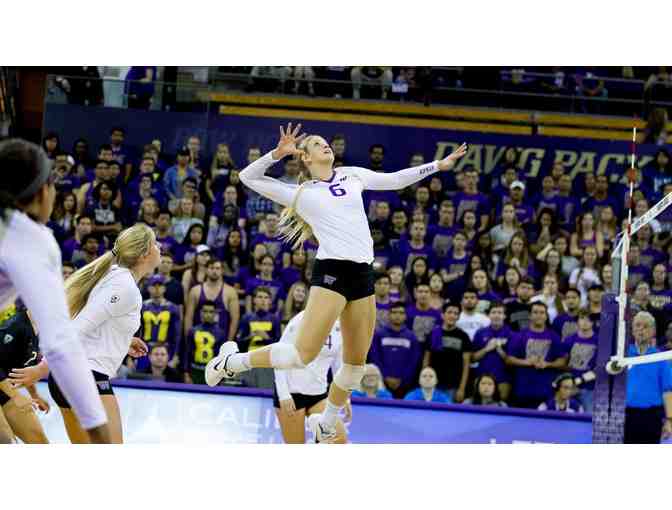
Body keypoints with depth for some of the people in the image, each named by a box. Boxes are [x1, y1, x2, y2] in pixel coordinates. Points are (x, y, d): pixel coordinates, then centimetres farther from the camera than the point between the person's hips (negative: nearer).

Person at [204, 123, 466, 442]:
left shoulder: (352, 176, 19)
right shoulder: (300, 194, 8)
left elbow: (395, 180, 29)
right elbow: (248, 177, 8)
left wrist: (438, 165, 29)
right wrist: (278, 153, -4)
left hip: (363, 275, 5)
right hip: (331, 272, -5)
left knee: (356, 361, 7)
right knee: (303, 355, -15)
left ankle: (326, 423, 25)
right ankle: (231, 361, 4)